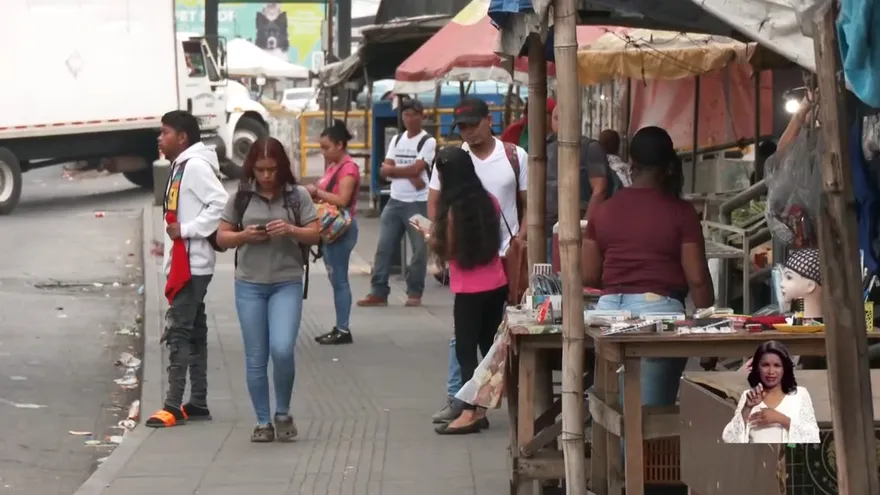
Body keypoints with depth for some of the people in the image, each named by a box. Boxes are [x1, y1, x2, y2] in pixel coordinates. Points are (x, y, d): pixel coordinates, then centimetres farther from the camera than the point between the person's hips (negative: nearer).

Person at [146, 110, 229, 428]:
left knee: (178, 330, -11)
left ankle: (174, 405, -10)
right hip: (184, 264, 11)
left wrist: (187, 229, -21)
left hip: (192, 264, -11)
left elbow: (221, 203, -25)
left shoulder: (195, 166, -15)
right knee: (193, 330, 12)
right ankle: (198, 403, 17)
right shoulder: (181, 167, 16)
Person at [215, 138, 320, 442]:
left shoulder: (297, 196, 1)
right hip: (249, 285, 2)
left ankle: (283, 413, 7)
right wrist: (244, 235, -13)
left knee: (282, 350, -16)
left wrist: (291, 230, -17)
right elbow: (221, 237, 6)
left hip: (287, 283, -2)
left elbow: (314, 235, 2)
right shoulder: (242, 197, 3)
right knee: (255, 359, 5)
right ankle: (263, 422, 17)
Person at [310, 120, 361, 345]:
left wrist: (316, 191, -16)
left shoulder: (348, 168, -13)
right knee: (335, 279, 10)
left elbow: (342, 200, -22)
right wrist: (313, 195, -1)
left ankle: (344, 330, -3)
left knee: (339, 279, -7)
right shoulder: (333, 166, 15)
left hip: (342, 228, -10)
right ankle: (339, 328, 14)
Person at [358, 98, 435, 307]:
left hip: (418, 203, -5)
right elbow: (385, 170, 3)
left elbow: (416, 169, -15)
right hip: (395, 201, 5)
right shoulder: (396, 140, 12)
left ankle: (414, 293, 7)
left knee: (419, 249, -2)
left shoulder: (428, 141, -4)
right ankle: (378, 292, 4)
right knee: (384, 247, 2)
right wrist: (409, 175, -12)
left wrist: (393, 169, -3)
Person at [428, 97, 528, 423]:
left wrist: (521, 238, -7)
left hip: (508, 256, 0)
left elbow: (528, 203, 6)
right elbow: (434, 204, 6)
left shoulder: (515, 157, 2)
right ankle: (456, 398, 5)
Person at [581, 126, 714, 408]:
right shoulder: (680, 212, -3)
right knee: (654, 408, -1)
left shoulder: (604, 210, 7)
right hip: (659, 309, -4)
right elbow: (697, 278, -5)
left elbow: (588, 276, 10)